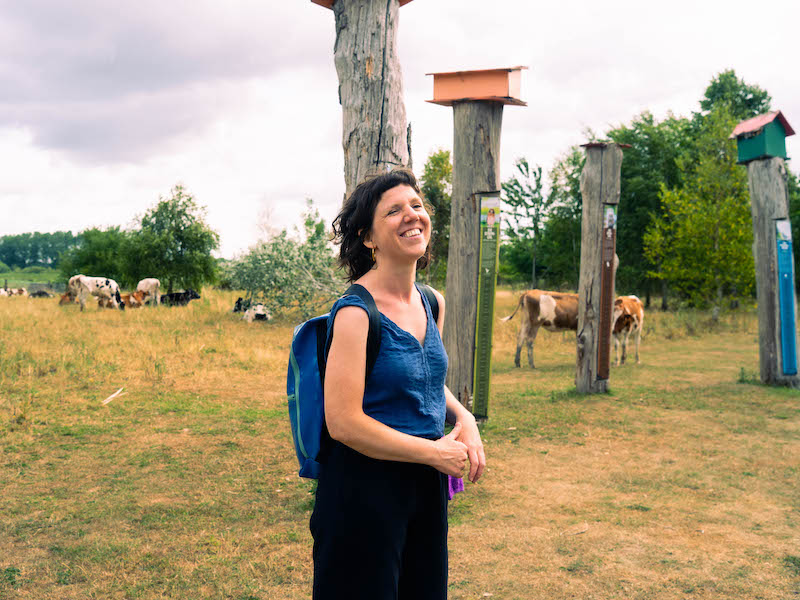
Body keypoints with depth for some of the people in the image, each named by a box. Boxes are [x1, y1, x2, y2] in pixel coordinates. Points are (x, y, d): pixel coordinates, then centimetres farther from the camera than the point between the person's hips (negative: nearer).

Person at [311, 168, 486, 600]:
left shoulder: (432, 304, 4)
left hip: (426, 484, 8)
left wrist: (463, 418, -1)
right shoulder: (355, 312, -19)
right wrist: (435, 452, -16)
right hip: (364, 487, -7)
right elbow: (343, 422, -22)